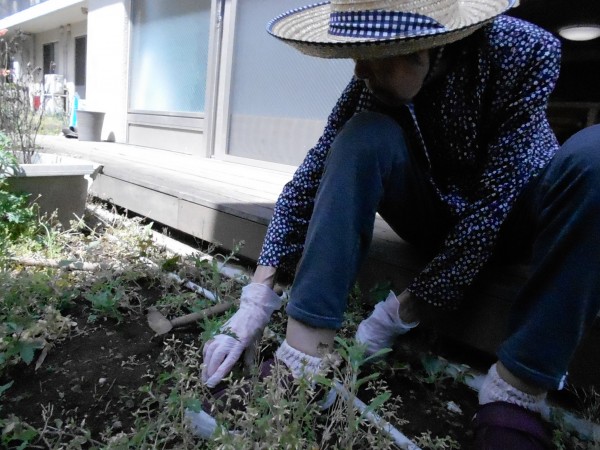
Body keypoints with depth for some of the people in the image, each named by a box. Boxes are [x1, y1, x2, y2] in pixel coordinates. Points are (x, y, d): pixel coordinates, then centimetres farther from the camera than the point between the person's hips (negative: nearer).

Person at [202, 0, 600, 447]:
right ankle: (302, 359, -31)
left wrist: (404, 310, -28)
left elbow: (492, 201, -28)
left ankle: (514, 394, -29)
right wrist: (257, 300, -27)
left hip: (513, 209, -1)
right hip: (437, 214, 2)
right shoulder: (373, 80, -16)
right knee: (363, 135, -27)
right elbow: (312, 176, -19)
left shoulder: (521, 50, -24)